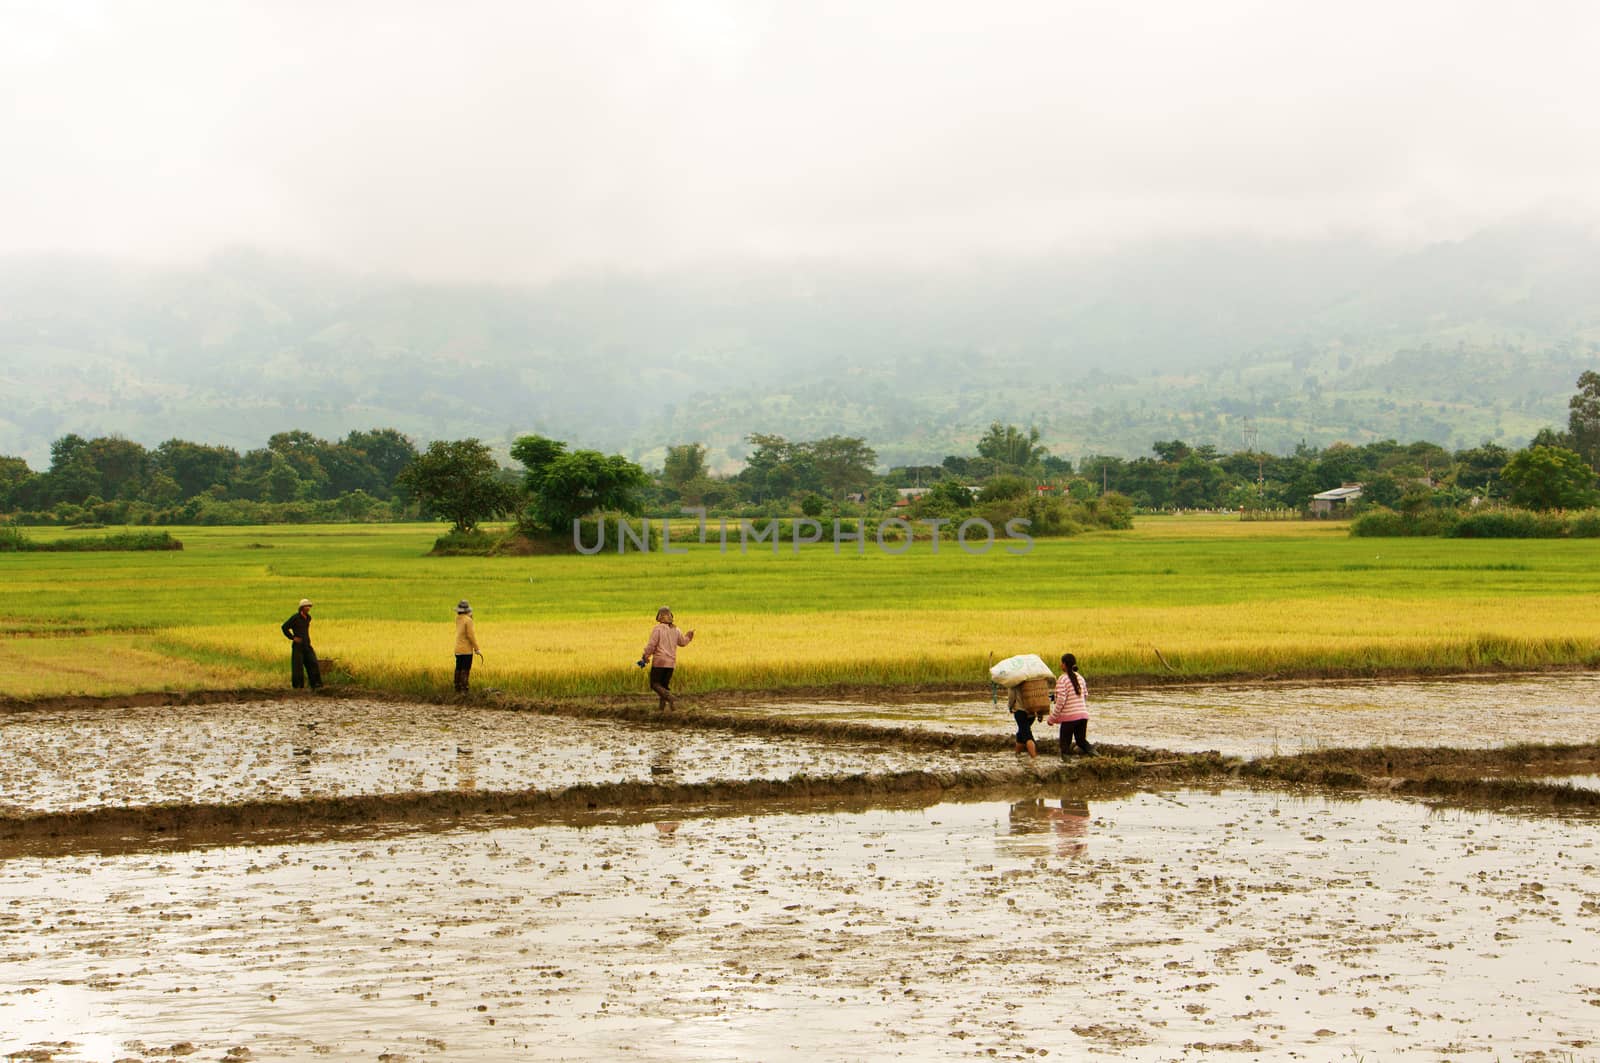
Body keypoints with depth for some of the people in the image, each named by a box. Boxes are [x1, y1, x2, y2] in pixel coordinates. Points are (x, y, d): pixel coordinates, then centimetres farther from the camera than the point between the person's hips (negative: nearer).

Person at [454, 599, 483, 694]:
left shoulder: (458, 619, 6)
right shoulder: (468, 620, -15)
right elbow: (471, 635, -17)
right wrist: (477, 649, -11)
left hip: (458, 649, 7)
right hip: (466, 650, -7)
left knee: (458, 669, 10)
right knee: (465, 670, -6)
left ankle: (457, 689, 13)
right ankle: (463, 689, -9)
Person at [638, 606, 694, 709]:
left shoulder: (658, 628, -11)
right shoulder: (675, 630, 6)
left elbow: (651, 645, -14)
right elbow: (682, 642, 20)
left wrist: (644, 657, -3)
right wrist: (689, 636, 40)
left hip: (659, 662, -6)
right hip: (671, 662, 6)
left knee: (655, 684, -1)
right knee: (665, 684, 16)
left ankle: (670, 698, -22)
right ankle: (662, 705, 9)